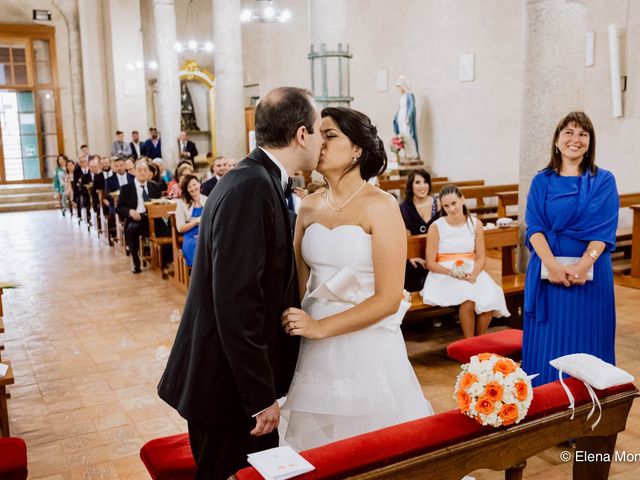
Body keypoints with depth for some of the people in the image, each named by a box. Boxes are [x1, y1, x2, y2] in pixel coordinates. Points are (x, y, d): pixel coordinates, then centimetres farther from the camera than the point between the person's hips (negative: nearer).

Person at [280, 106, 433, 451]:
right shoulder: (308, 207, 5)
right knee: (318, 455, 14)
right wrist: (296, 323, -5)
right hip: (315, 352, 5)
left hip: (367, 349, -4)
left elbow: (389, 299, -13)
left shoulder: (380, 206, -10)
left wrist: (320, 327, -16)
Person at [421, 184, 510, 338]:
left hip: (472, 271, 3)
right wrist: (452, 273, -20)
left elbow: (480, 258, 5)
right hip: (444, 274, -3)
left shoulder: (475, 224, 6)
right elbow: (430, 263, -5)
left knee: (490, 299, -25)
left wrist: (473, 275, -16)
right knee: (468, 299, -31)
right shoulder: (436, 227, -4)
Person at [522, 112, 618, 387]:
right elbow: (534, 227, -3)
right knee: (547, 343, 6)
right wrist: (552, 264, -18)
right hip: (548, 271, 1)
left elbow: (604, 229, -5)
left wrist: (584, 265, -20)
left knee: (586, 341, 6)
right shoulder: (542, 181, 6)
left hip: (590, 273, -1)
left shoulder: (603, 181, 4)